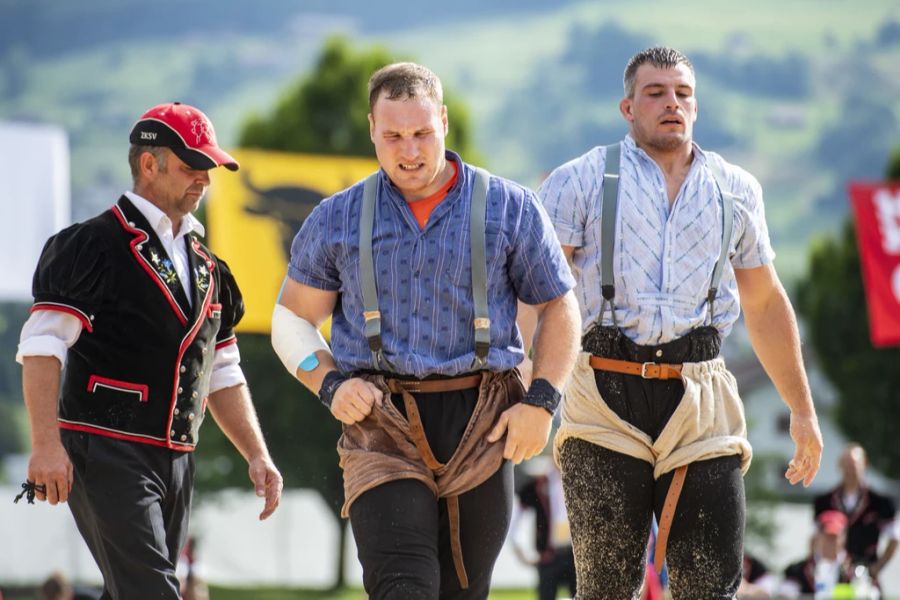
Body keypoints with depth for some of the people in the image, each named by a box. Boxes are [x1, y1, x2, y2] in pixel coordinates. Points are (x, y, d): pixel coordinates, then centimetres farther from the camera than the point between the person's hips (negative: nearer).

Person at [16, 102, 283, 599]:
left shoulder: (206, 266, 20)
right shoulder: (93, 245, -5)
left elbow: (223, 374, 25)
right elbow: (41, 347, -11)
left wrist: (257, 456, 15)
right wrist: (46, 444, -21)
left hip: (176, 464, 8)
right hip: (106, 456, -8)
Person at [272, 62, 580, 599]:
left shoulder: (509, 207, 5)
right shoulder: (337, 220, 8)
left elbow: (559, 308, 11)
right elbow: (293, 318, 15)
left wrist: (541, 401, -2)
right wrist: (330, 384, -4)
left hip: (481, 428, 1)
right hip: (382, 422, -1)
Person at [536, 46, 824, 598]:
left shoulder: (736, 191, 16)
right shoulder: (581, 182, 7)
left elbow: (766, 305, 24)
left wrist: (802, 409, 23)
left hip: (701, 407, 2)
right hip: (607, 399, -2)